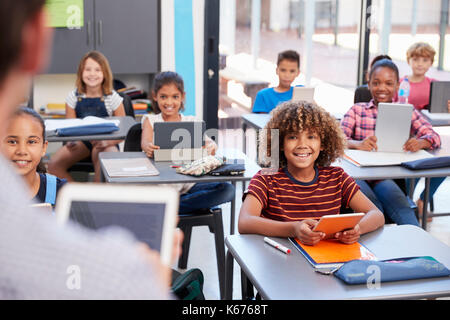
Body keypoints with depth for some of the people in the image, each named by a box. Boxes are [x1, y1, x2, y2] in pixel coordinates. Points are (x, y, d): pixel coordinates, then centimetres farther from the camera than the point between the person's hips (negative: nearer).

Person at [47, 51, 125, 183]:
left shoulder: (113, 98, -3)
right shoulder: (73, 97, 3)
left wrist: (106, 142, -22)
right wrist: (70, 141, -19)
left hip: (106, 144, -3)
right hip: (81, 141, 3)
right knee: (53, 164, -21)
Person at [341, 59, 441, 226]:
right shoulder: (357, 110, 12)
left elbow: (434, 137, 2)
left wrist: (420, 142, -24)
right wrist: (357, 144, -28)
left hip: (387, 176, 0)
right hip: (358, 173, 0)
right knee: (372, 205, -33)